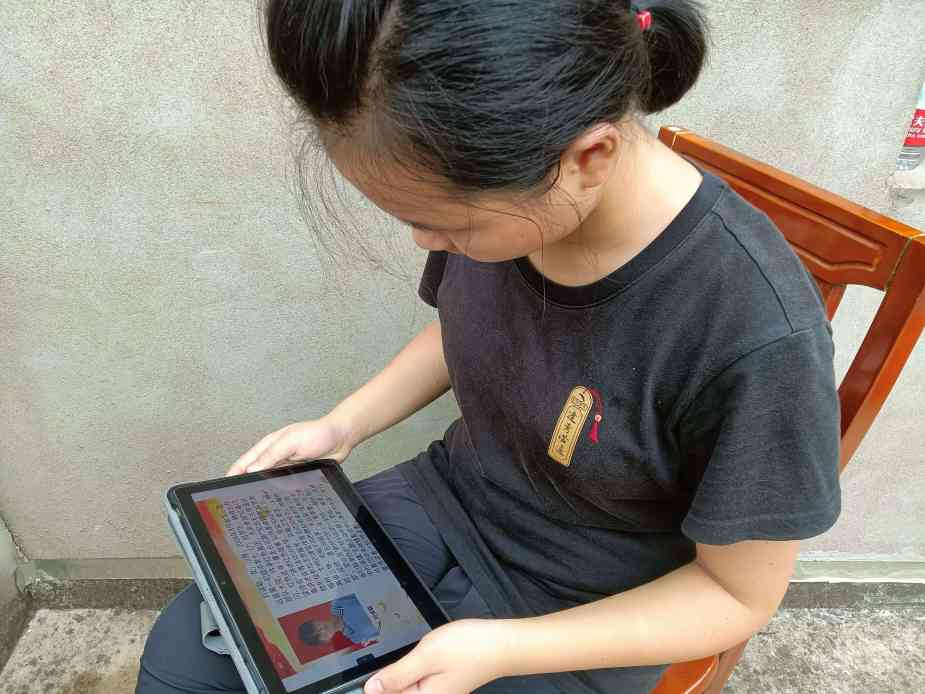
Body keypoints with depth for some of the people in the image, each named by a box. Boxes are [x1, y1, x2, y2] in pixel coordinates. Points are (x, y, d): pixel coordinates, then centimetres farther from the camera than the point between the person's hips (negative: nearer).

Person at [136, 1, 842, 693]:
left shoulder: (758, 336, -32)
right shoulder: (496, 193, -16)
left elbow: (740, 593, -16)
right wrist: (344, 425, -5)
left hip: (578, 618, -4)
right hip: (447, 498, 5)